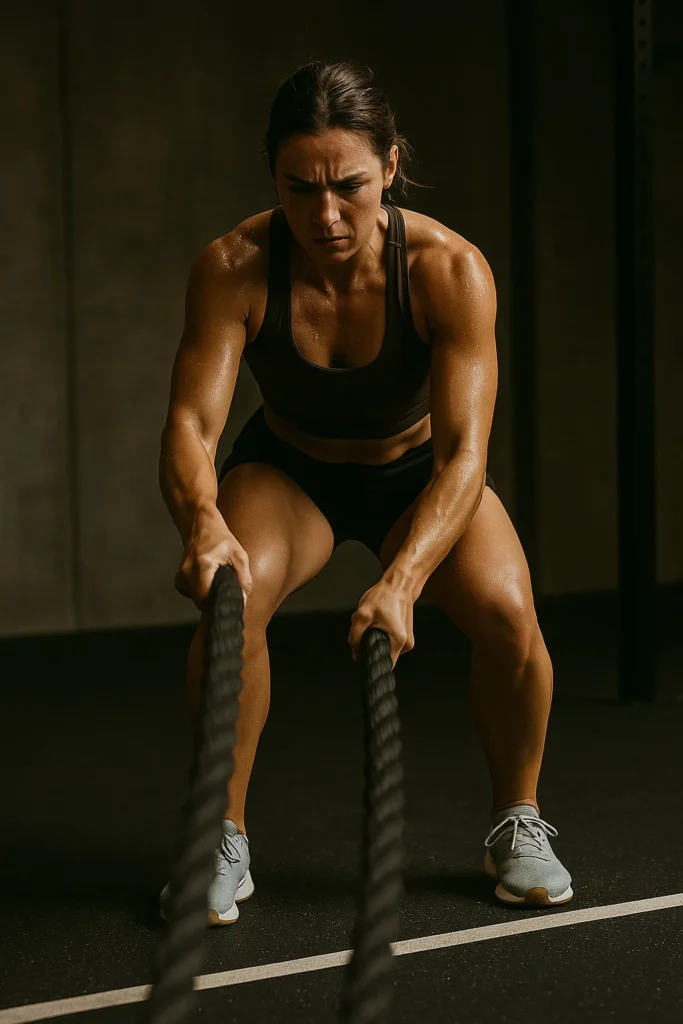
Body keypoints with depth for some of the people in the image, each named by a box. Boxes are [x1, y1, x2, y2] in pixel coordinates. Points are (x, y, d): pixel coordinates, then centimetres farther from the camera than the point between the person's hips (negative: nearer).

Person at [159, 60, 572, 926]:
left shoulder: (450, 269, -32)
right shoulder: (233, 269, -30)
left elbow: (464, 452, -38)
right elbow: (191, 422, -36)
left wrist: (401, 579, -55)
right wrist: (204, 523, -58)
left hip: (418, 470, 0)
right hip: (289, 469, 0)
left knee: (506, 610, -26)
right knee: (230, 596, -30)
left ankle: (517, 825, 1)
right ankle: (223, 840, -10)